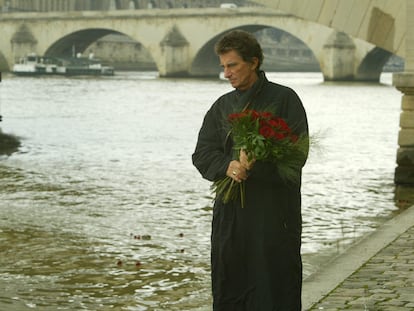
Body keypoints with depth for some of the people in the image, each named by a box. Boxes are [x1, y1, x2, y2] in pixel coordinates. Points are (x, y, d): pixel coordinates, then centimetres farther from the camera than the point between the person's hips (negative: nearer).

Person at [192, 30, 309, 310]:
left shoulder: (284, 99, -1)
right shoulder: (222, 106, 14)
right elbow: (202, 155, 5)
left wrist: (257, 161, -23)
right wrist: (227, 166, -16)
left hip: (275, 212, -5)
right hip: (230, 213, 5)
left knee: (274, 288, -3)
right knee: (228, 288, 7)